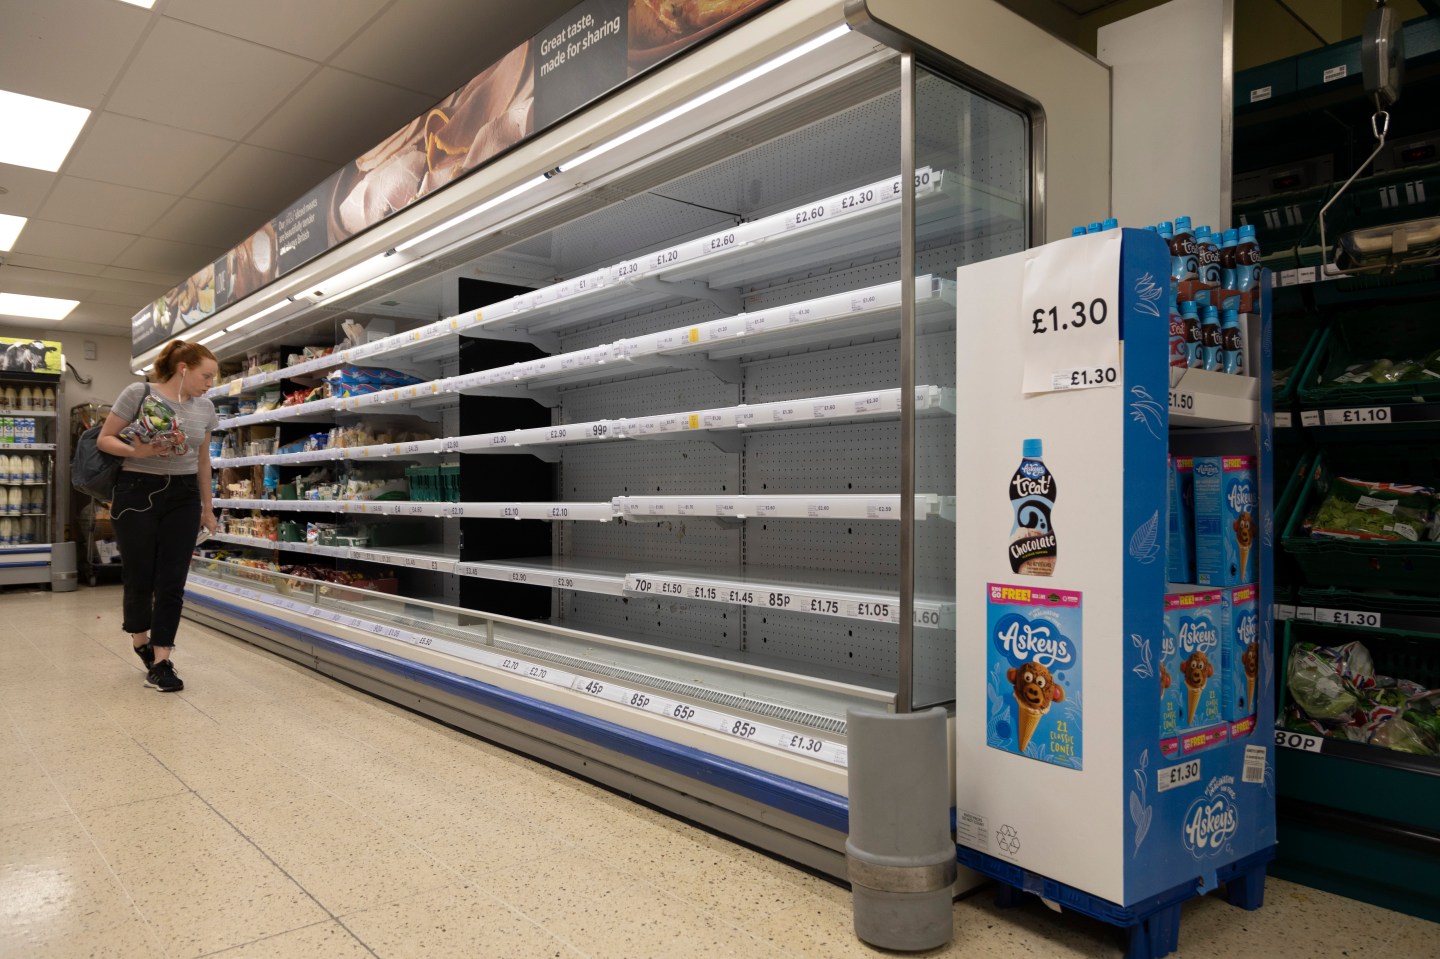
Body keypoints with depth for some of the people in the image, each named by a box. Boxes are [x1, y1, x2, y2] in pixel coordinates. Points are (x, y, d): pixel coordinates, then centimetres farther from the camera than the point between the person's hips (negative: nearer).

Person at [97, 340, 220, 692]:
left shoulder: (205, 408, 7)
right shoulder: (138, 393, -7)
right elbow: (104, 439, -3)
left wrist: (207, 507, 18)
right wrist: (136, 452, -23)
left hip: (183, 497, 4)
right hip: (137, 492, -4)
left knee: (172, 582, -1)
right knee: (140, 577, 2)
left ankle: (160, 661, 6)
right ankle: (140, 640, 30)